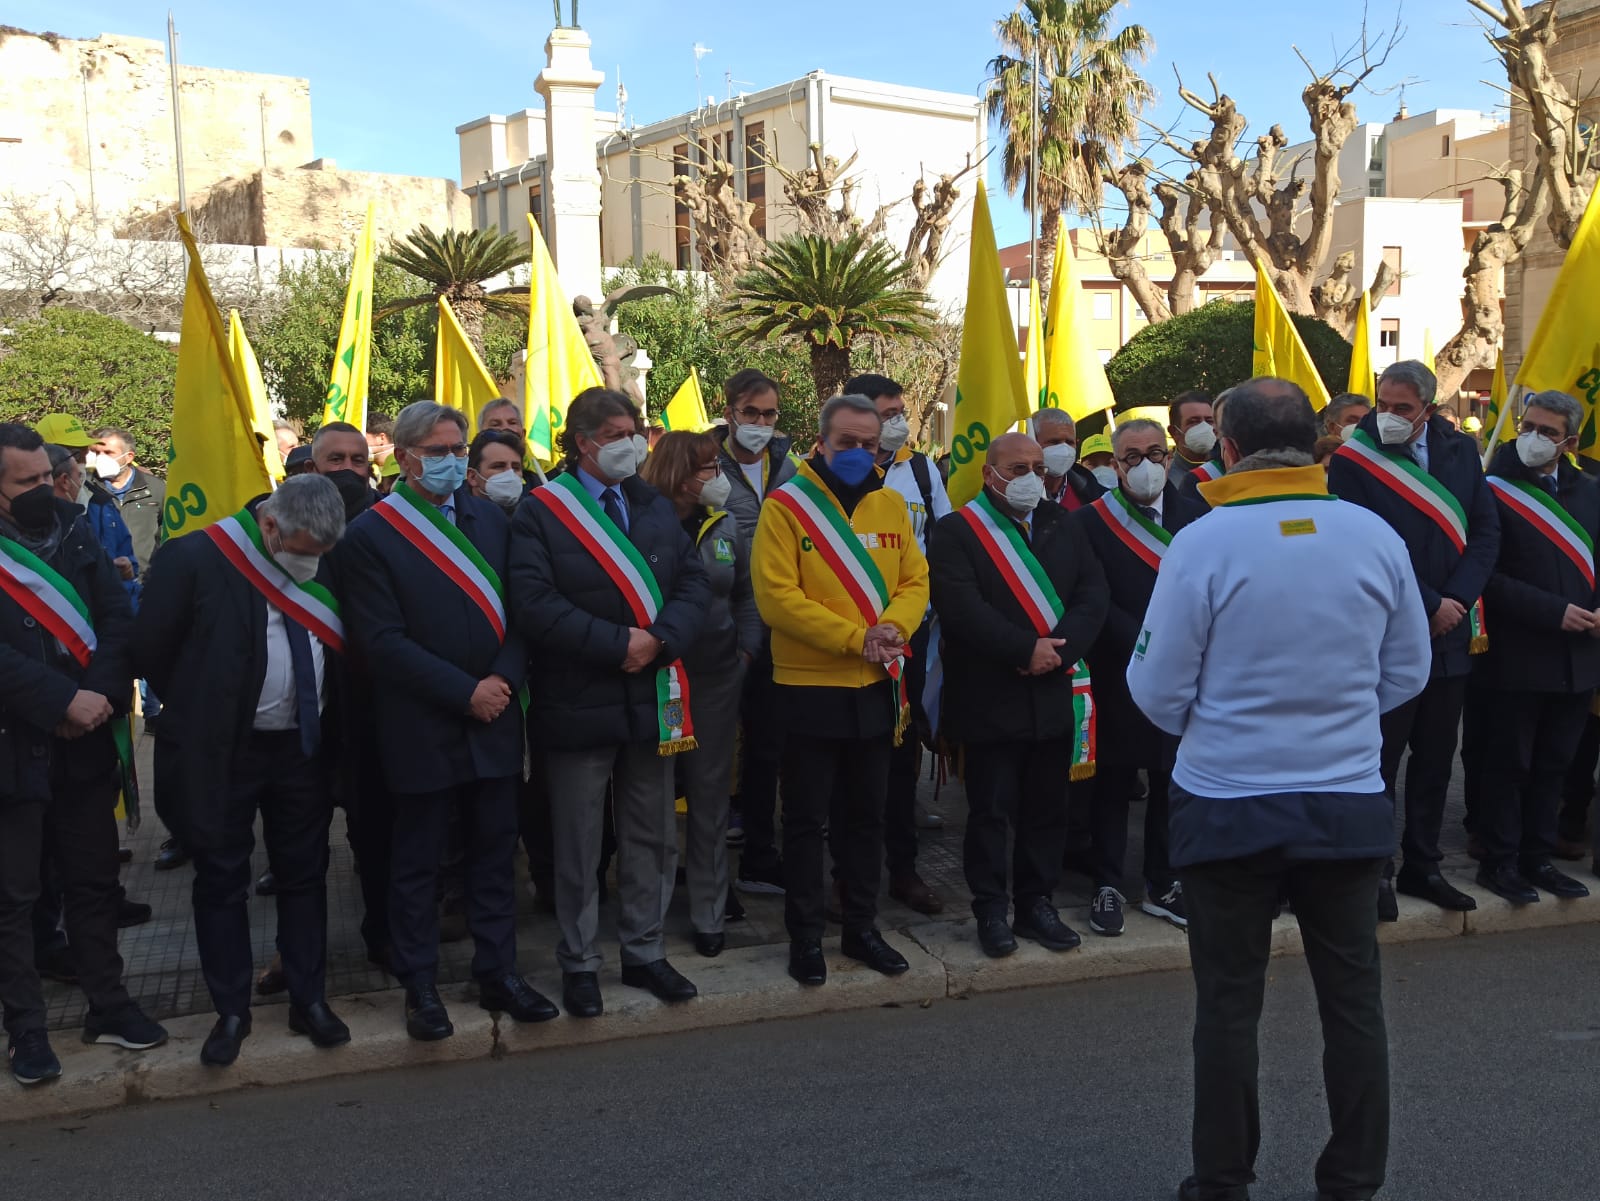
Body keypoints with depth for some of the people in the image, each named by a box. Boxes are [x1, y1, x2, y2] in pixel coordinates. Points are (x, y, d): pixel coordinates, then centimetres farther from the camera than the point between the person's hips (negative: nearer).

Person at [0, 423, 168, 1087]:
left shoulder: (73, 530, 4)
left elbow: (118, 616, -1)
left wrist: (102, 695, -14)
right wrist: (66, 701, -21)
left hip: (84, 741, 4)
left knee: (94, 880, 14)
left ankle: (108, 1004, 27)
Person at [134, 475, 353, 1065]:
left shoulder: (324, 565, -2)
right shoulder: (195, 558, -16)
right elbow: (149, 648, -7)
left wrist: (324, 716, 3)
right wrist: (202, 711, -1)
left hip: (303, 747, 4)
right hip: (222, 751, -3)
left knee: (304, 875, 12)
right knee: (222, 881, 8)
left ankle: (309, 999, 25)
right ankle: (231, 1011, 21)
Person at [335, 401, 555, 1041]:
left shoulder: (490, 519, 8)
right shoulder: (369, 535, -7)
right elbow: (384, 642, -13)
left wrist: (503, 681, -9)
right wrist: (465, 693, -16)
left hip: (493, 720, 4)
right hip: (420, 729, -4)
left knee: (495, 850, 11)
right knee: (416, 862, 8)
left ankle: (497, 972, 24)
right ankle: (420, 986, 21)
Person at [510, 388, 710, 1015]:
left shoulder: (658, 507, 10)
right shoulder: (541, 511, -7)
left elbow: (694, 584, 3)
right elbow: (535, 604, -18)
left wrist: (660, 640, -15)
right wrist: (618, 644, -20)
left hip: (652, 698, 5)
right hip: (578, 702, -5)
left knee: (653, 837, 13)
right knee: (578, 845, 6)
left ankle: (645, 952, 28)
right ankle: (579, 964, 21)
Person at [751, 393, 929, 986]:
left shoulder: (889, 504, 7)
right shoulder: (787, 506, -9)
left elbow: (915, 581, 6)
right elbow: (776, 596, -17)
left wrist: (894, 627, -15)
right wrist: (855, 637, -21)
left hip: (877, 687, 5)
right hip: (810, 687, -5)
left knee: (865, 816, 16)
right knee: (807, 819, 6)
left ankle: (861, 928, 29)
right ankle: (805, 936, 19)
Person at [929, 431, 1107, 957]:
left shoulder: (1064, 527, 11)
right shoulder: (956, 532, -4)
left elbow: (1093, 594, 2)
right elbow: (962, 608, -17)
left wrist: (1059, 648, -14)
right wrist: (1027, 649, -19)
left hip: (1053, 694, 5)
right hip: (989, 699, -4)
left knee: (1047, 808, 11)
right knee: (991, 810, 3)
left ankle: (1036, 902, 24)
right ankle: (991, 910, 15)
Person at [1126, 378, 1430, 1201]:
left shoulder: (1203, 543, -14)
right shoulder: (1376, 535, -4)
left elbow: (1157, 693, -9)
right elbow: (1407, 674, 5)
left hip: (1227, 805, -2)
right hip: (1349, 803, 3)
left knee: (1229, 1004, 10)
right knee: (1353, 999, 15)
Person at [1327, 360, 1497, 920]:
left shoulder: (1461, 451, 5)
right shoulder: (1353, 460, -9)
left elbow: (1486, 531, 4)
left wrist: (1456, 600, -10)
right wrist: (1428, 605, -14)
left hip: (1450, 630, 5)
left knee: (1435, 758, 13)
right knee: (1381, 757, 2)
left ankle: (1422, 866, 25)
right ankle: (1374, 871, 14)